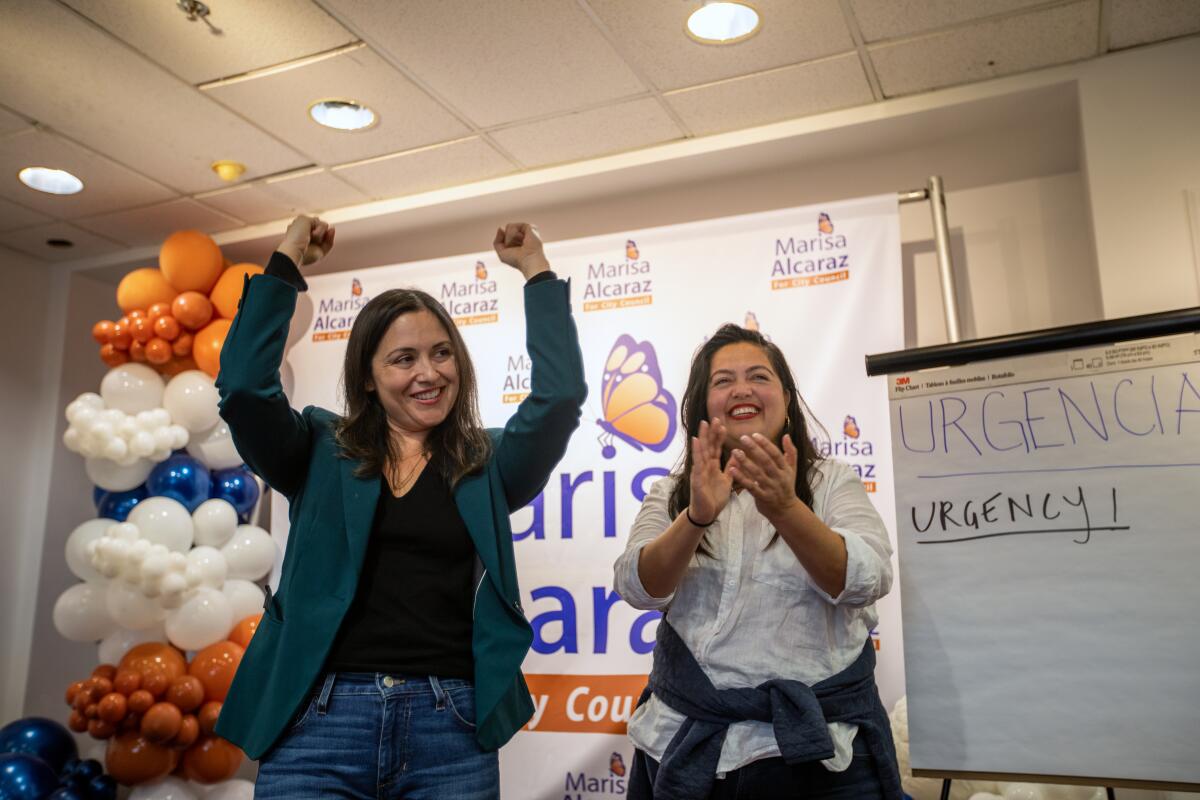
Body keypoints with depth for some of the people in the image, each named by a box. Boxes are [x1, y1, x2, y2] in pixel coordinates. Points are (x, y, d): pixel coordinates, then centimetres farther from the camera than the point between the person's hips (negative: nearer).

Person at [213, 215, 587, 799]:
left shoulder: (487, 465, 9)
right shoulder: (321, 454, 9)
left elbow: (560, 395, -3)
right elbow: (242, 386, -5)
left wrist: (536, 271, 2)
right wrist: (286, 263, 0)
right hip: (320, 725, 0)